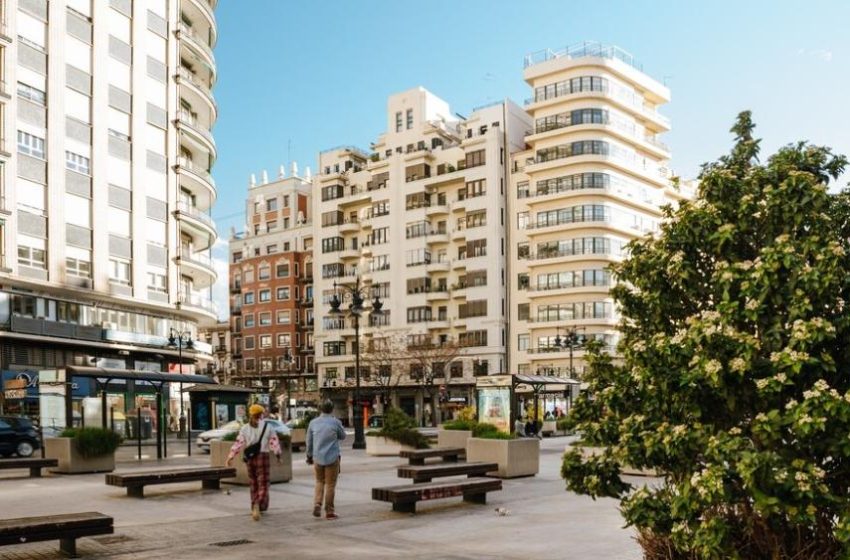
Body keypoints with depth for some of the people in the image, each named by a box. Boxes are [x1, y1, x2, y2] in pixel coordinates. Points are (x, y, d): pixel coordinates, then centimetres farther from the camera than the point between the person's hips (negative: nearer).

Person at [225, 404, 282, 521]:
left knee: (253, 484, 18)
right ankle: (258, 505, -25)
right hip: (263, 457, -3)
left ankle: (255, 509, 25)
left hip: (249, 458, 3)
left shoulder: (244, 428, 2)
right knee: (263, 485, 0)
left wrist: (230, 457, -1)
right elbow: (275, 443, -5)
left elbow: (238, 444, -4)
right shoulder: (268, 427, -4)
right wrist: (278, 456, 6)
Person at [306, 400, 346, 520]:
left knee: (319, 482, 19)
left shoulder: (313, 422, 1)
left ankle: (317, 505, 3)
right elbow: (342, 436, 8)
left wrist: (309, 456, 21)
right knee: (330, 484, 5)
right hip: (332, 457, -3)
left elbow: (309, 441, 9)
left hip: (317, 457, 3)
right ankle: (329, 511, 9)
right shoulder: (335, 422, -8)